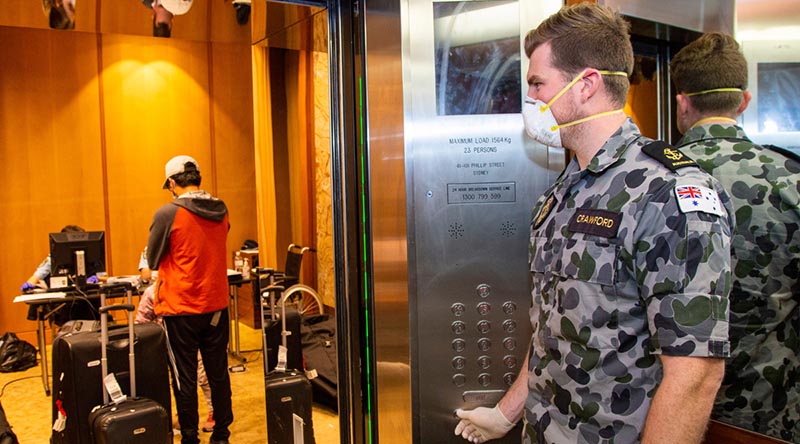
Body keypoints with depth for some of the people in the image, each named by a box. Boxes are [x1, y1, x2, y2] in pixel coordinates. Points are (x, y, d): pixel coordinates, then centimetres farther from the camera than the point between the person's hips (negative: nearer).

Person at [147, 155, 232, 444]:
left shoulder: (167, 214, -14)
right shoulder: (222, 211, 1)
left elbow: (152, 260, -2)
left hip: (180, 309, -4)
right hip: (216, 305, 5)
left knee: (185, 379, 7)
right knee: (218, 374, 14)